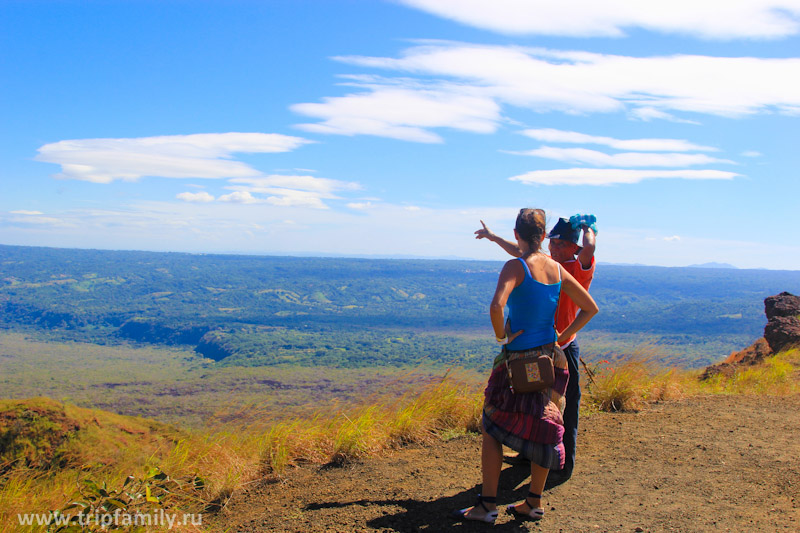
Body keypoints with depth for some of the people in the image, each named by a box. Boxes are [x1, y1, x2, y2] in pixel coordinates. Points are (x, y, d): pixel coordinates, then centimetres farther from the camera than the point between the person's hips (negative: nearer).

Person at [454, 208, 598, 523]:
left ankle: (487, 505, 7)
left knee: (492, 429, 5)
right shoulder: (557, 269, 5)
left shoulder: (516, 267, -14)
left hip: (518, 359, -6)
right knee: (543, 429, 13)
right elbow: (590, 308, 11)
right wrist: (562, 337, 11)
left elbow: (496, 306, -30)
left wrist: (500, 334, -13)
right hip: (550, 358, 6)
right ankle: (534, 503, 22)